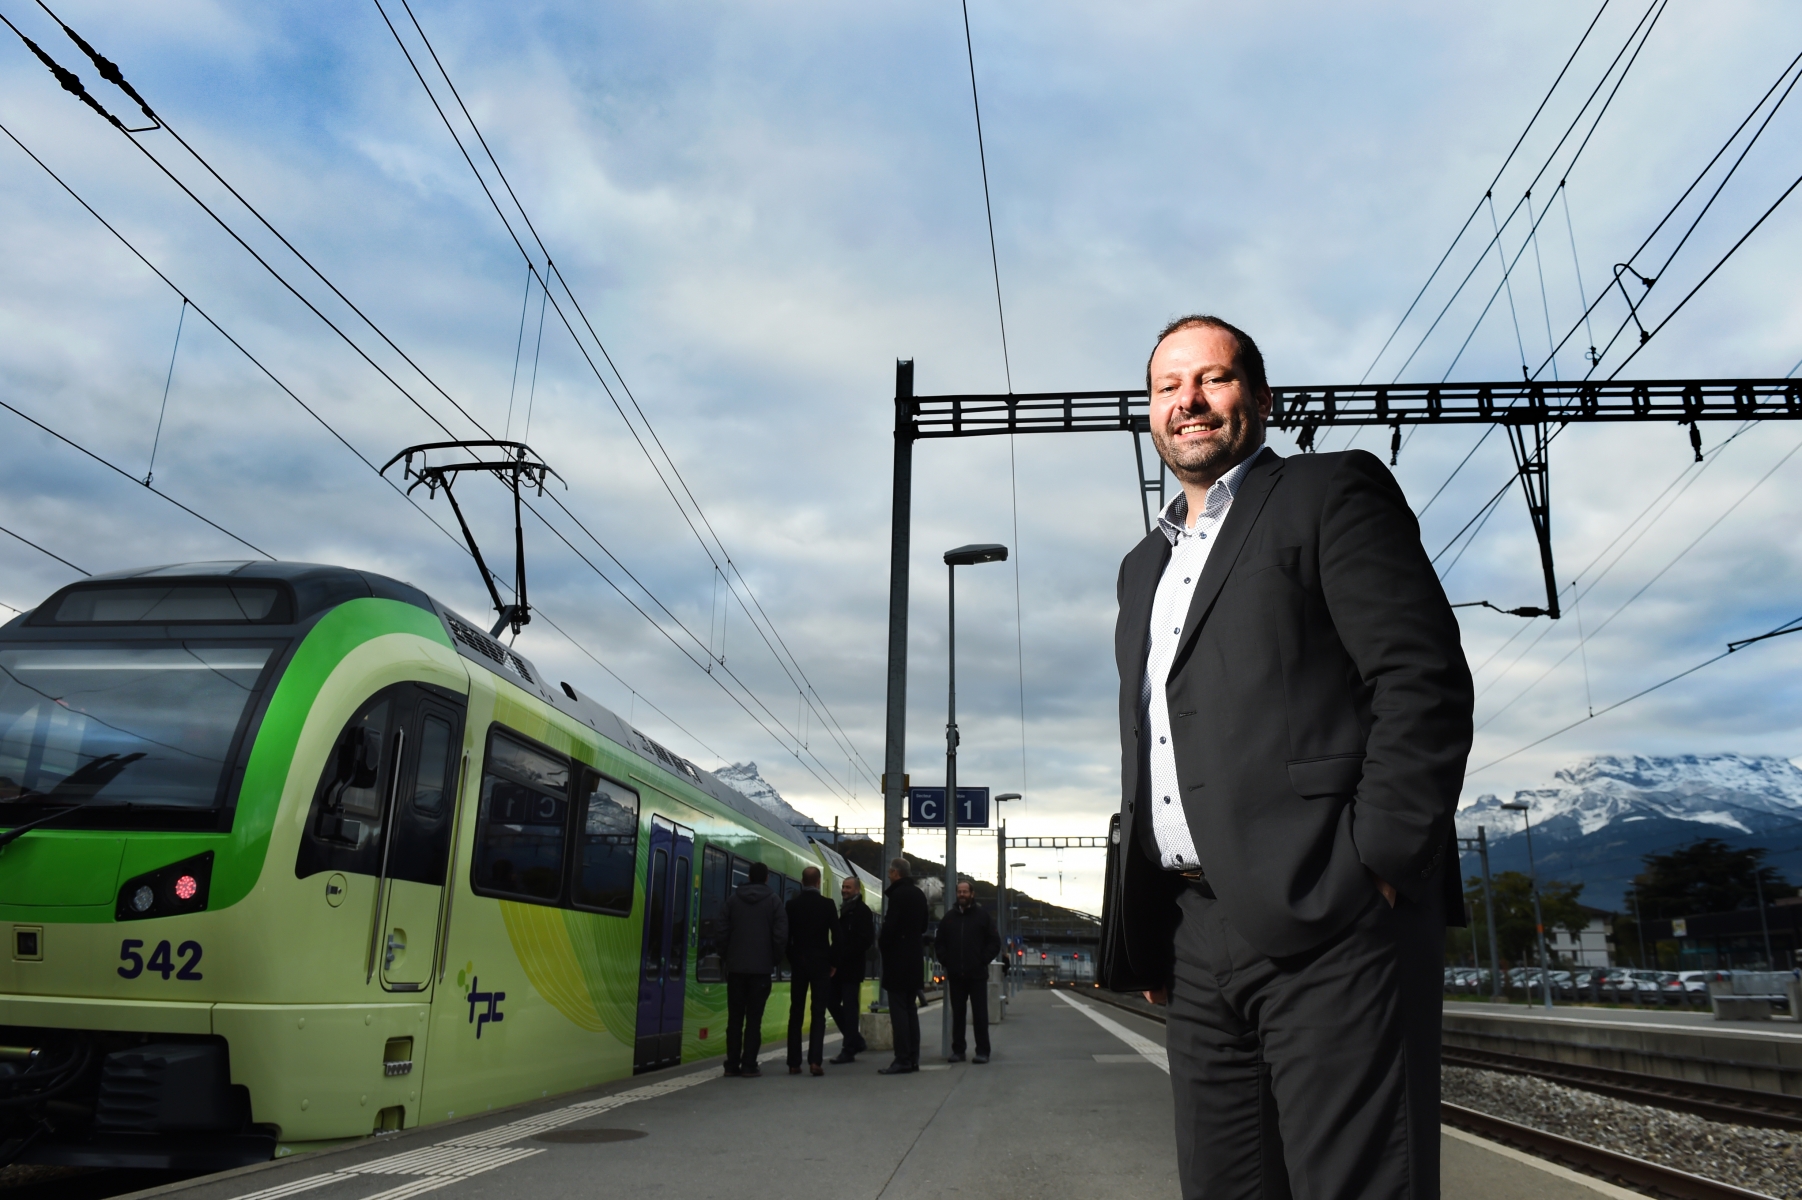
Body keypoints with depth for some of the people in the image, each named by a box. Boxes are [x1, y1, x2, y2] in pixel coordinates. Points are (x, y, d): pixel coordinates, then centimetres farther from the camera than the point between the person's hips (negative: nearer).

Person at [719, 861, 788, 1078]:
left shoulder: (733, 899, 3)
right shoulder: (773, 901, -3)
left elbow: (723, 932, 1)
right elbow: (781, 935, -9)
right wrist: (774, 957, 7)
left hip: (735, 966, 2)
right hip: (761, 967, -2)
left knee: (734, 1017, 9)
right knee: (754, 1018, 2)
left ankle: (732, 1064, 9)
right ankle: (749, 1065, 0)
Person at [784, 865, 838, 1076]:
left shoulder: (792, 905, -1)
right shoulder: (827, 904, -5)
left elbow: (786, 936, 2)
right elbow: (836, 936, -5)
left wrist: (792, 960, 13)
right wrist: (833, 962, 7)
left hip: (798, 963, 2)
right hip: (820, 964, -2)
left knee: (796, 1013, 8)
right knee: (818, 1013, 0)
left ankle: (794, 1063, 8)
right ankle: (815, 1060, -11)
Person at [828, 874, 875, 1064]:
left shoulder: (862, 911, -7)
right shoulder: (844, 910, 18)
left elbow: (865, 941, -16)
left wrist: (840, 960, -18)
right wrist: (833, 960, 5)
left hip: (851, 969, -8)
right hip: (838, 967, 8)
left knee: (849, 1007, -3)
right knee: (831, 1001, 9)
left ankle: (849, 1050, 3)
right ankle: (855, 1041, 21)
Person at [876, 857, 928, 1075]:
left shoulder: (898, 894, -15)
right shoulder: (919, 894, 12)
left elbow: (891, 926, -21)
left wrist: (881, 944, -4)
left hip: (898, 960, -9)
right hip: (915, 959, 9)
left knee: (898, 1010, -6)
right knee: (910, 1009, 13)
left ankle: (902, 1060, -7)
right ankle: (913, 1058, 16)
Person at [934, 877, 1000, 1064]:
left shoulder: (983, 915, 2)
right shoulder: (949, 917, 11)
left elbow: (995, 942, 2)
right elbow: (939, 942, 16)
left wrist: (983, 961, -6)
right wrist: (945, 961, 4)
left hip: (977, 975, -3)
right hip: (955, 975, 3)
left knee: (980, 1014, -2)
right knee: (957, 1014, 7)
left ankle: (982, 1051, 3)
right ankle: (957, 1050, 13)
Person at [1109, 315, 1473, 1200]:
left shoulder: (1332, 493, 3)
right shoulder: (1143, 566, 23)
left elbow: (1425, 678, -8)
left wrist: (1378, 863, -16)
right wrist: (1143, 930, 16)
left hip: (1328, 915, -6)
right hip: (1198, 934, 7)